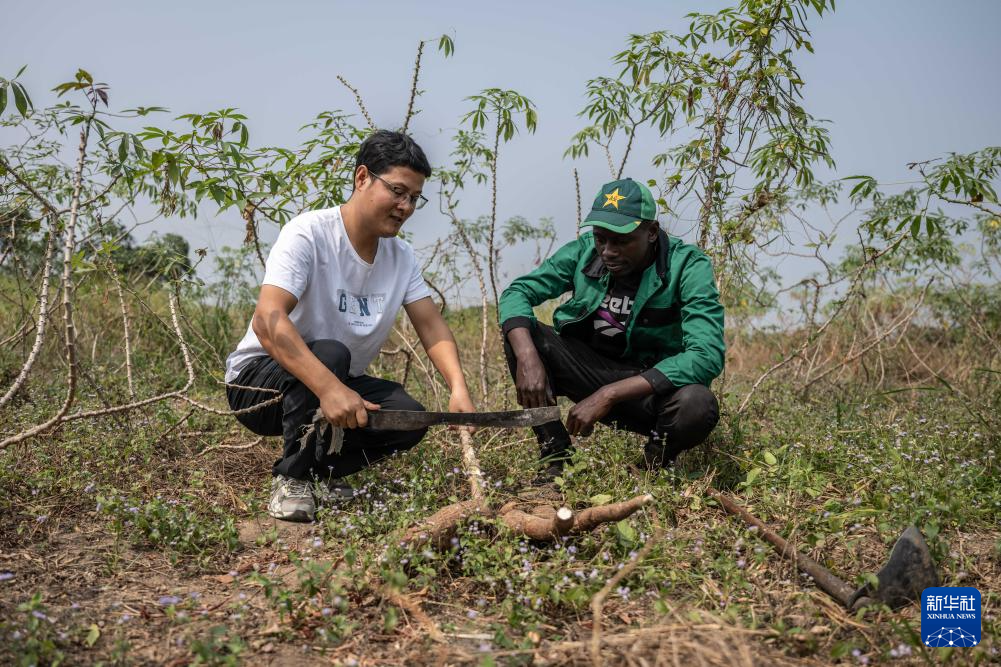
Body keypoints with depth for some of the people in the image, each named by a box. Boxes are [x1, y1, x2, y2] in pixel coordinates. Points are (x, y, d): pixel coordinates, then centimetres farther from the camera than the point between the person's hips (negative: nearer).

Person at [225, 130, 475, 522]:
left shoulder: (401, 256, -1)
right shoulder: (308, 234, -22)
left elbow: (432, 328, -5)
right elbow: (268, 321, -35)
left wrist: (458, 388, -25)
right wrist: (330, 388, -47)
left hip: (338, 384, 6)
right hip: (258, 378, -6)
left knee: (409, 416, -19)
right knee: (329, 354, -36)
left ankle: (321, 473, 8)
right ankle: (292, 479, -15)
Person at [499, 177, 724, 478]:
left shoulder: (688, 267, -19)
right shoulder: (584, 251, -8)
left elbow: (707, 355, -30)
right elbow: (516, 292, -10)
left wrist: (608, 395, -35)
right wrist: (527, 358, -32)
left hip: (652, 386, -3)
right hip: (590, 369, 3)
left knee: (698, 405, -37)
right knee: (520, 332, -17)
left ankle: (653, 462, -1)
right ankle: (555, 459, -13)